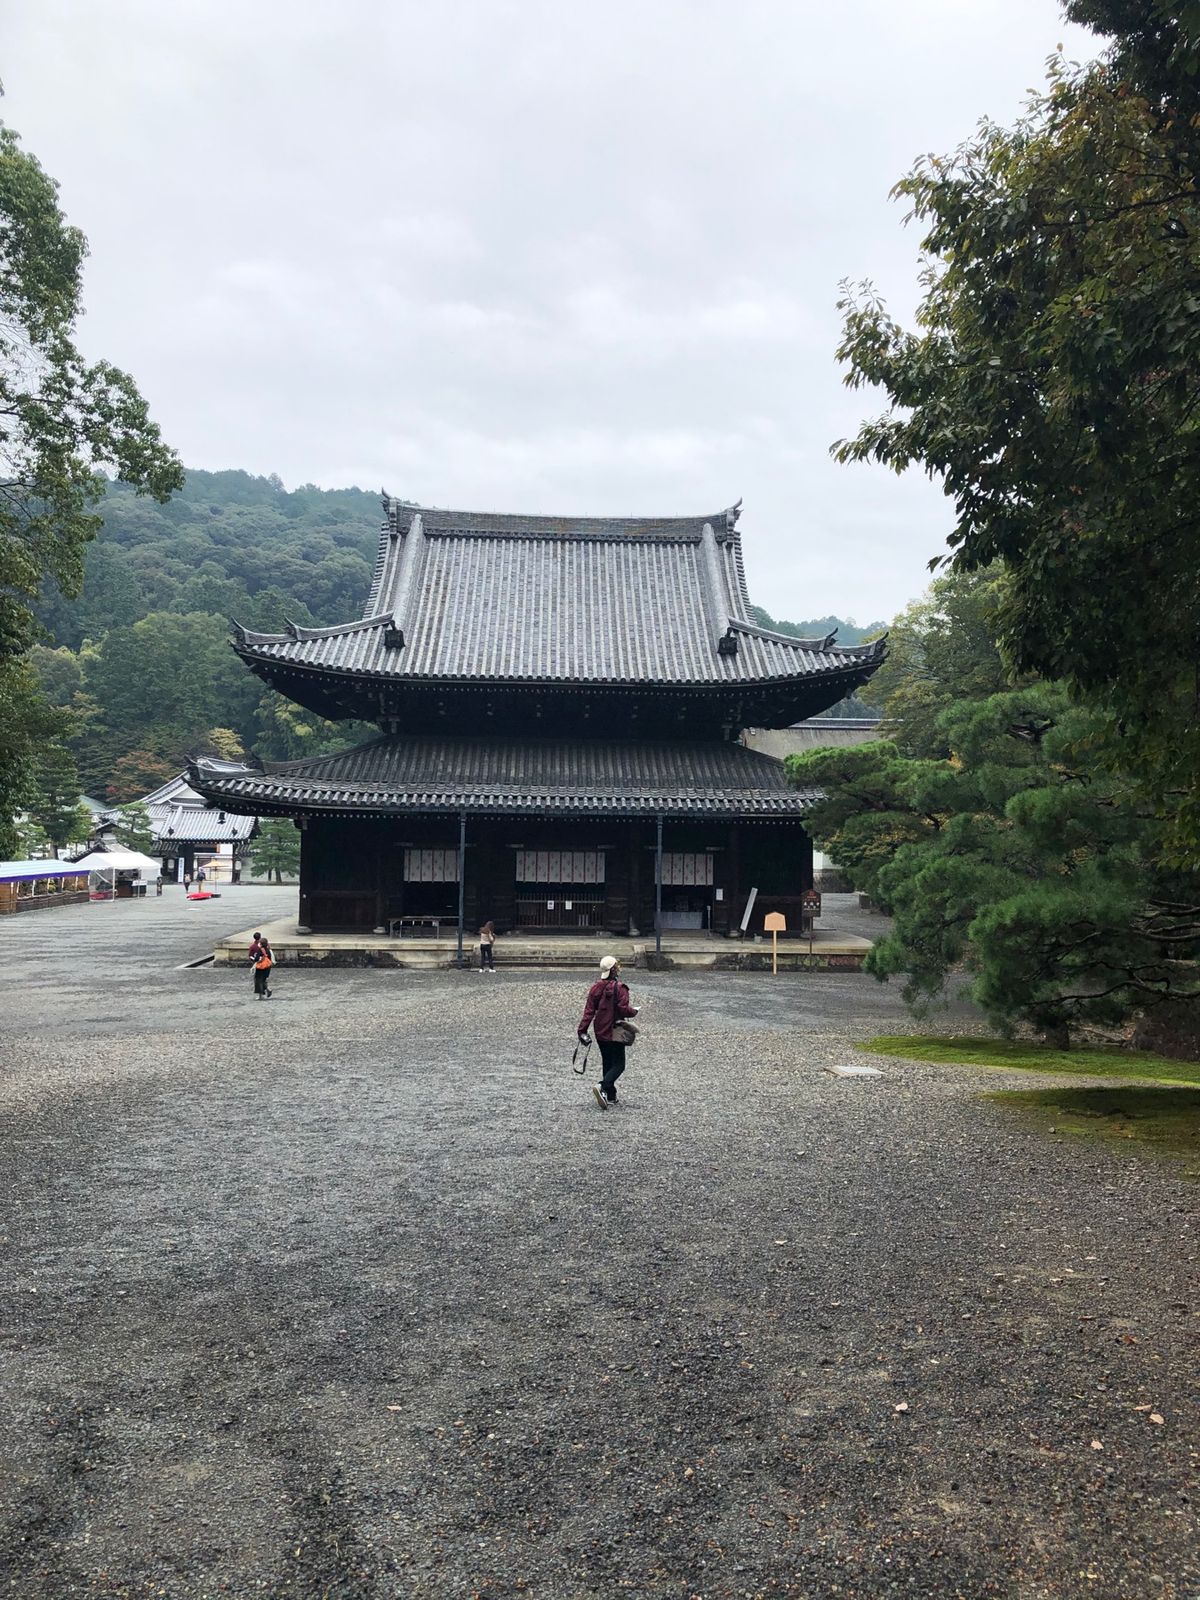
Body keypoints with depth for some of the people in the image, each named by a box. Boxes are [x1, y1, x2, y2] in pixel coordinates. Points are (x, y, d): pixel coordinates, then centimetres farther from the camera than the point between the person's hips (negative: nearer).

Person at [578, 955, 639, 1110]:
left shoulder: (595, 988, 3)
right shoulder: (619, 988, -15)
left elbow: (589, 1010, 0)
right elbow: (624, 1009, -21)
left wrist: (582, 1029, -2)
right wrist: (634, 1011, 0)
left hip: (600, 1033, 6)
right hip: (615, 1033, -6)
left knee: (608, 1064, 17)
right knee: (619, 1065, 0)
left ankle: (610, 1097, 19)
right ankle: (602, 1087, -23)